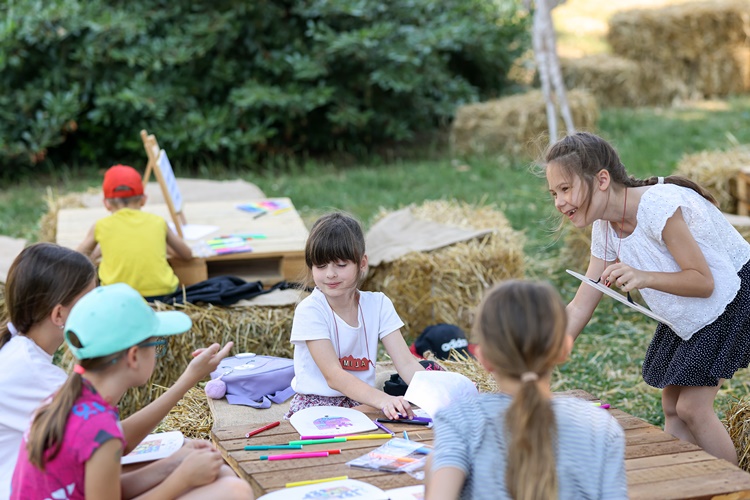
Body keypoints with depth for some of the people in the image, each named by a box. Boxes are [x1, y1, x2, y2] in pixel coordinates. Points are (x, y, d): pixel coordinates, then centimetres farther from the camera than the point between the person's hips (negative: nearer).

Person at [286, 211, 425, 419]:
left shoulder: (378, 305, -1)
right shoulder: (309, 311, -14)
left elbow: (407, 364, -6)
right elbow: (333, 376, -24)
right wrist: (383, 400, -41)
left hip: (362, 403, 5)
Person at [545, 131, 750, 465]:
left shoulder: (658, 206, -31)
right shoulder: (605, 229, -6)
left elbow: (704, 281, -26)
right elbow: (579, 309, -3)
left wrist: (644, 277, -43)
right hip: (688, 316, 8)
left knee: (692, 406, -11)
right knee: (671, 406, 5)